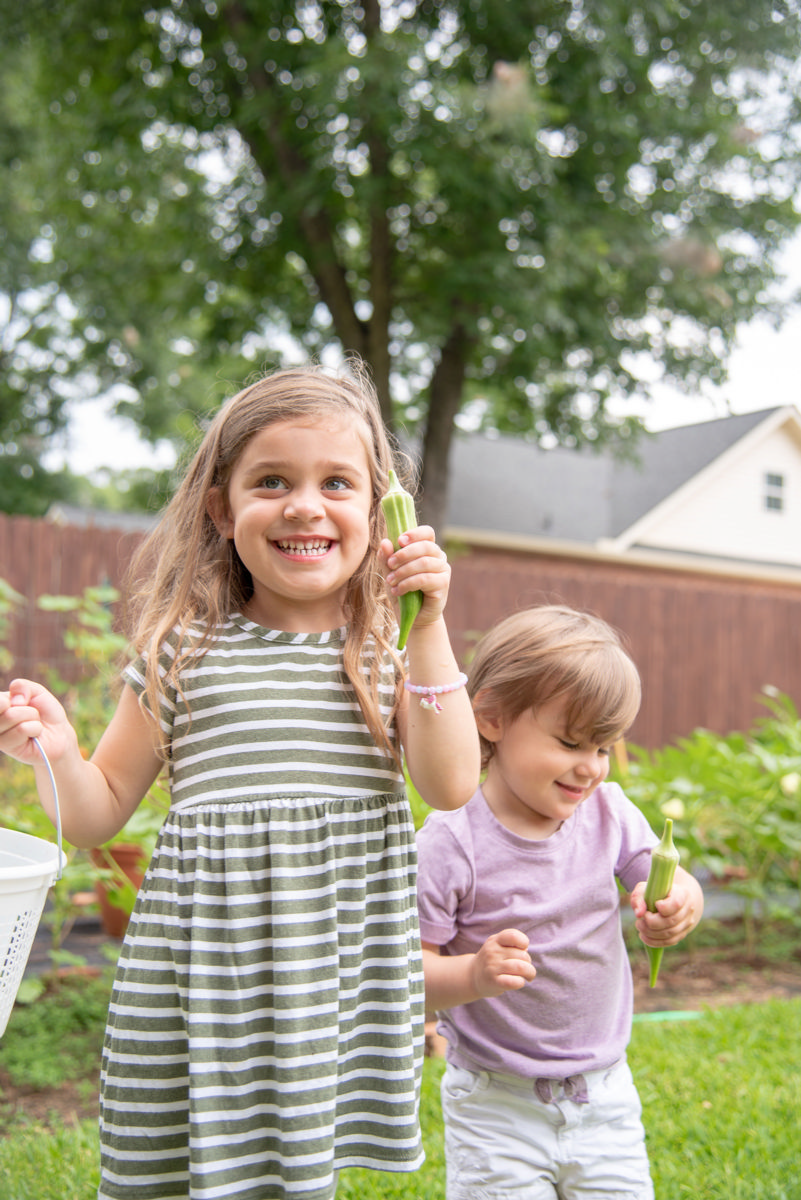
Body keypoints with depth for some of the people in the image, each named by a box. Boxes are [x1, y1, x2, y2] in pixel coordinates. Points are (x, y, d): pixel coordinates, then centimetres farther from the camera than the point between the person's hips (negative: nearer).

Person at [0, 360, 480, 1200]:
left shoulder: (389, 648, 4)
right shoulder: (182, 652, 1)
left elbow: (452, 786, -7)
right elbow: (98, 815, 8)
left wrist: (428, 629, -11)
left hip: (338, 973, 1)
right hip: (199, 972, 0)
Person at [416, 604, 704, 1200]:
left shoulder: (609, 813, -4)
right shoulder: (451, 843, -18)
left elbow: (672, 885, 8)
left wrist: (677, 906, -15)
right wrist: (475, 975, -35)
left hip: (604, 1094, 4)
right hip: (496, 1106, -4)